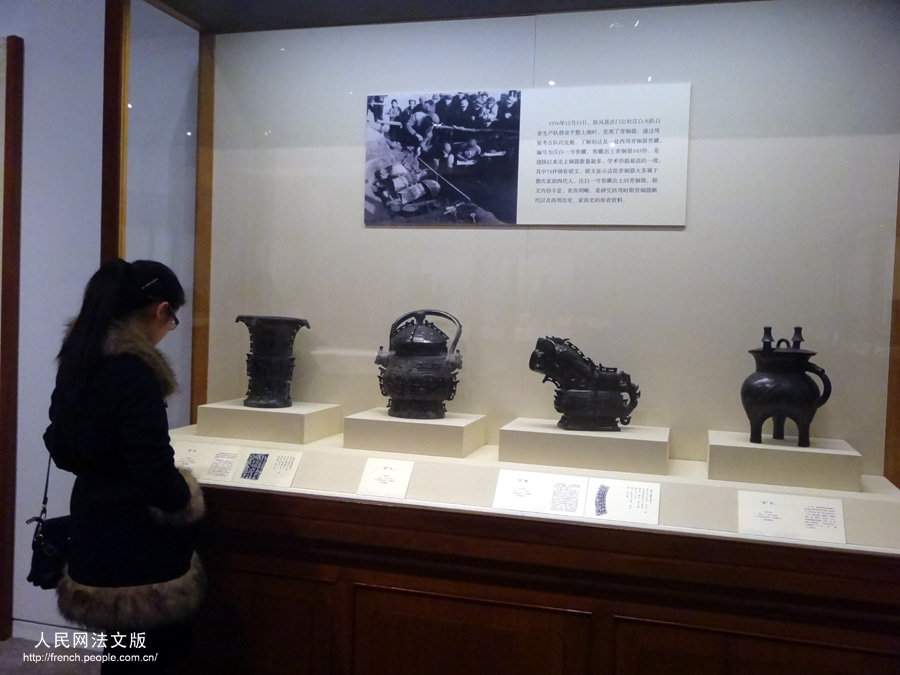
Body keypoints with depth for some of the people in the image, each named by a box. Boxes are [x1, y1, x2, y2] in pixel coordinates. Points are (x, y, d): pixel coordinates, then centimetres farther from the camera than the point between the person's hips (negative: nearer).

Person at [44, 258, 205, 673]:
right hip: (135, 538, -9)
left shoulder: (79, 356, 5)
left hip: (96, 523, 9)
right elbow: (154, 468, -23)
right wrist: (185, 498, -5)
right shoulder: (133, 369, -23)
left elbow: (61, 444, 14)